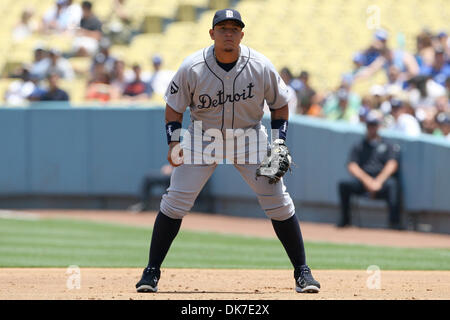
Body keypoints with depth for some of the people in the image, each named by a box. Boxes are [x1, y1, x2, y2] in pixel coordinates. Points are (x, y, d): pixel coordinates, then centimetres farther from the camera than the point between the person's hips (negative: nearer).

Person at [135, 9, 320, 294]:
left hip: (248, 137, 0)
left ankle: (302, 271, 4)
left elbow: (280, 105, -1)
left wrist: (279, 143, -11)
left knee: (278, 200, -8)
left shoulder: (261, 67, -16)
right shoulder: (192, 68, -18)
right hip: (203, 138, 0)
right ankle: (152, 271, 4)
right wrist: (174, 142, -19)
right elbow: (174, 107, -5)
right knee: (176, 200, -9)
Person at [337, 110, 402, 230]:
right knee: (343, 184, -26)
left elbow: (392, 165, 0)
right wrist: (366, 180, -12)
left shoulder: (387, 145, 16)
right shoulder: (358, 146, 22)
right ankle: (345, 219, -15)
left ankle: (394, 221, -44)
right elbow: (352, 166, 7)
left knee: (392, 184, -36)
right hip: (362, 181, 2)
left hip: (382, 180, -2)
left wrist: (378, 181, -17)